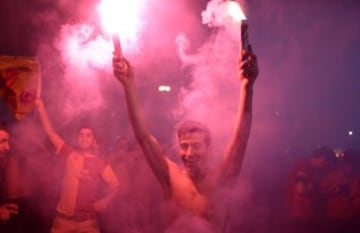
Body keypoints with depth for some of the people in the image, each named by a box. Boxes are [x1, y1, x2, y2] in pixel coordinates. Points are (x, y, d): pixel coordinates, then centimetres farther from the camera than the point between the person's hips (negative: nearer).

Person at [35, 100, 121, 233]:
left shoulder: (100, 163, 1)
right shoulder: (70, 154, 6)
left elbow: (115, 185, 0)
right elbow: (50, 132, 5)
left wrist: (105, 201, -17)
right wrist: (40, 105, 1)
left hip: (87, 221, -1)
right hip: (63, 218, 1)